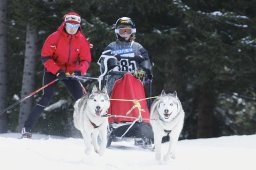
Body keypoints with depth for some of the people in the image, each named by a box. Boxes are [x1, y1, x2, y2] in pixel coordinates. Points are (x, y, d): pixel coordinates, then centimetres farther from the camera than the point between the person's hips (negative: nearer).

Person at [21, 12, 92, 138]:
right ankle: (27, 128, -17)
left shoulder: (82, 40, -8)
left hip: (71, 72, 3)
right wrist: (57, 71, -26)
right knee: (46, 98, -18)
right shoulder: (55, 37, -16)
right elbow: (45, 57, -15)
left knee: (81, 99, -8)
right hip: (52, 71, -3)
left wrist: (80, 71, -27)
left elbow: (86, 60, -5)